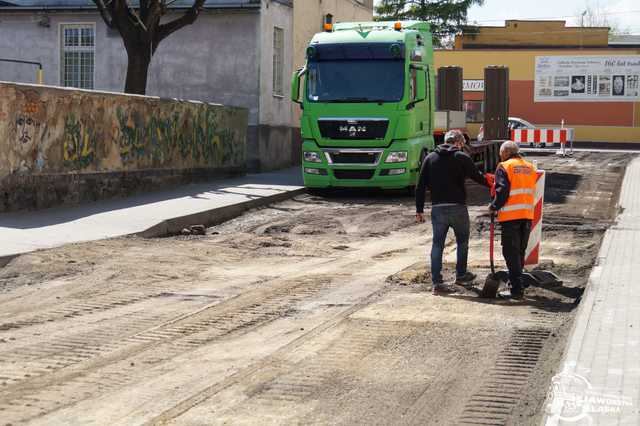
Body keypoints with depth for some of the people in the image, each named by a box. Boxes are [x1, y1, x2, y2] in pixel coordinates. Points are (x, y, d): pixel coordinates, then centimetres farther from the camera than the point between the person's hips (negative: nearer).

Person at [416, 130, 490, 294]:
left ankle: (437, 282, 1)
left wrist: (419, 210, 8)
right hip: (457, 207, -2)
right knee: (462, 242, 18)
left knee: (437, 244, 5)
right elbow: (478, 177, 0)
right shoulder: (462, 158, -4)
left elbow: (420, 186, 4)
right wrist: (491, 183, 21)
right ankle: (461, 275, 28)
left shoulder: (430, 158, 6)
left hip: (437, 208, 3)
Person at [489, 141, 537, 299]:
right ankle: (516, 282, 27)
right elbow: (532, 191, 15)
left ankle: (517, 289, -7)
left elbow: (502, 190, -14)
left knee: (511, 252, -2)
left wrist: (494, 207, -1)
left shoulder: (504, 167, -6)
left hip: (510, 216, -6)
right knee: (521, 251, 17)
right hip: (527, 215, 6)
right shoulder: (530, 168, 15)